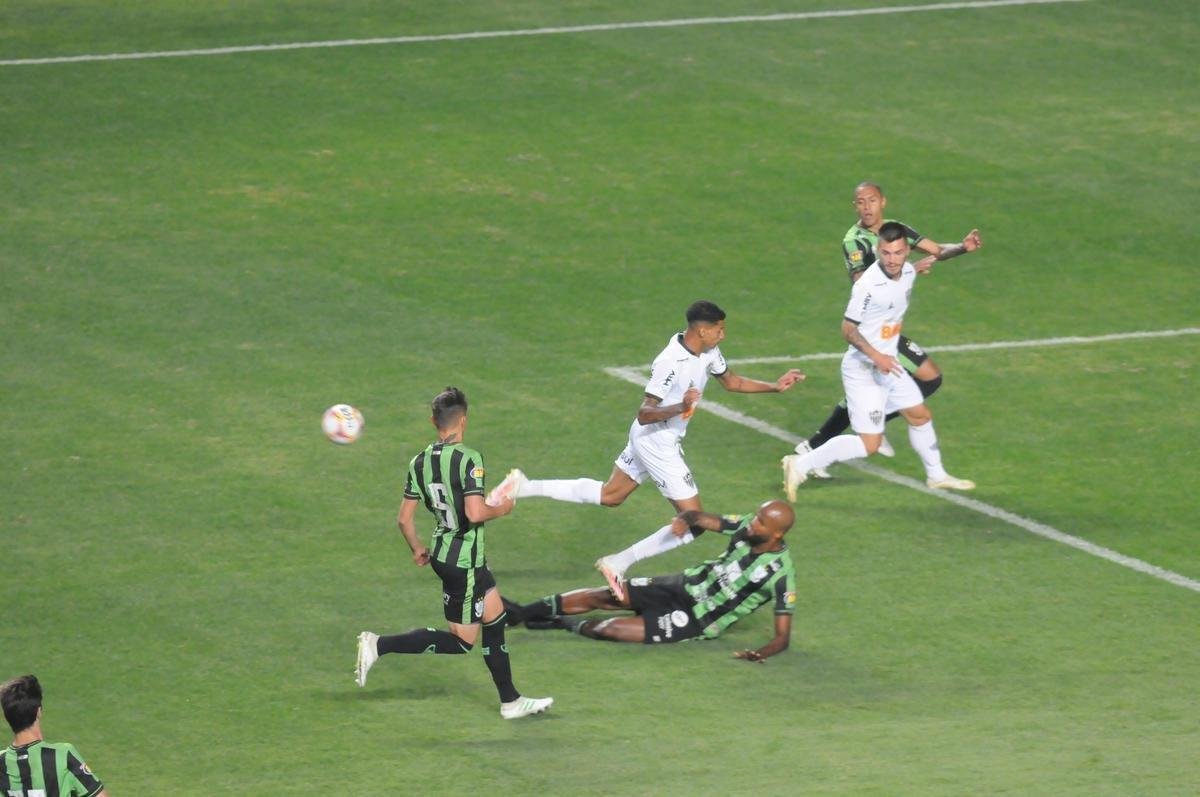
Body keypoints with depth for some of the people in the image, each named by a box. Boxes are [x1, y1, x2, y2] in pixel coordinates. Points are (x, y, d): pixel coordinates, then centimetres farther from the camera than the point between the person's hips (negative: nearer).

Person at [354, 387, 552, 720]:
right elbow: (475, 513, -27)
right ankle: (379, 645, -3)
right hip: (464, 559, -8)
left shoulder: (420, 462, 2)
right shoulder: (468, 459, -19)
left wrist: (418, 549, 21)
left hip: (443, 552, 8)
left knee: (495, 619, 17)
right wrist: (501, 508, -7)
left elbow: (404, 518, 5)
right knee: (462, 641, 2)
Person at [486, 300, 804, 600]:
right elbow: (644, 414, -28)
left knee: (609, 495, 24)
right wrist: (680, 408, -44)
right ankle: (619, 564, -1)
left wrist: (775, 386, 8)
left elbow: (731, 381, 16)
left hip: (645, 440, 9)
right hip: (657, 445, -9)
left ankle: (524, 487, 22)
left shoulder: (708, 352, -2)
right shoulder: (670, 363, -29)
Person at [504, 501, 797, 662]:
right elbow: (701, 518, 4)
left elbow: (782, 636, -22)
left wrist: (761, 653, -44)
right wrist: (684, 519, -21)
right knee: (605, 596, -1)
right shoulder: (748, 525, -8)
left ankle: (567, 625, 11)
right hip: (688, 584, 6)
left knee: (611, 629, -18)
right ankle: (520, 613, 8)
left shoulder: (780, 574, -26)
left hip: (699, 620, -6)